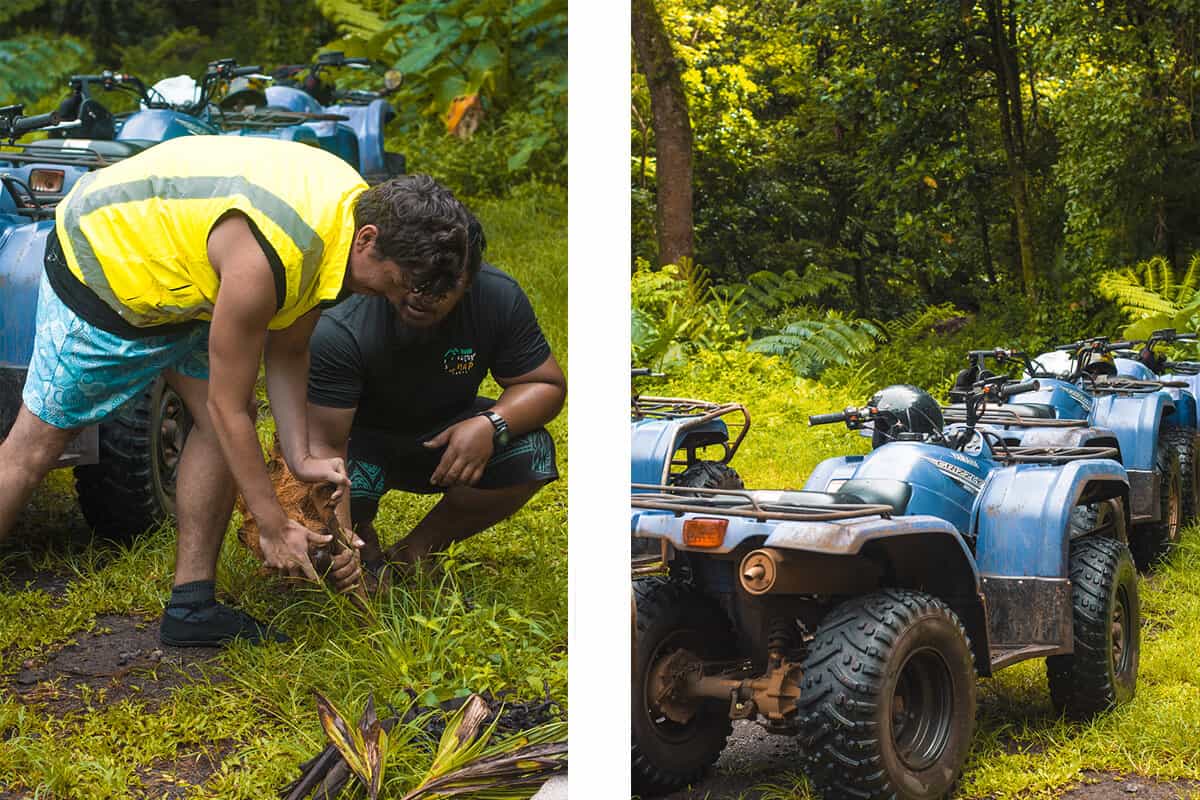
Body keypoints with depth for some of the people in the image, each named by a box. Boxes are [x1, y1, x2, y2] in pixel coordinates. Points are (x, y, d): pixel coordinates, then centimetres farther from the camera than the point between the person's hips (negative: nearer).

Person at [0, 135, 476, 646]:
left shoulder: (355, 206, -12)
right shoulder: (262, 259, -39)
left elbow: (287, 353, 0)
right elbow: (227, 406, -28)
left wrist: (300, 457, -11)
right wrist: (275, 528, -22)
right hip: (99, 259, -8)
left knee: (223, 424, -2)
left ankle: (191, 606, 3)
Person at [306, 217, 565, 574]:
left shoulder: (499, 299, -21)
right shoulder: (340, 330, -32)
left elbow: (547, 385, -11)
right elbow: (324, 444, -33)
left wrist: (492, 424, -33)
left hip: (445, 436, 3)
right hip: (362, 437, -3)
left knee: (530, 455, -24)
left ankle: (417, 548, -3)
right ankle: (361, 534, 8)